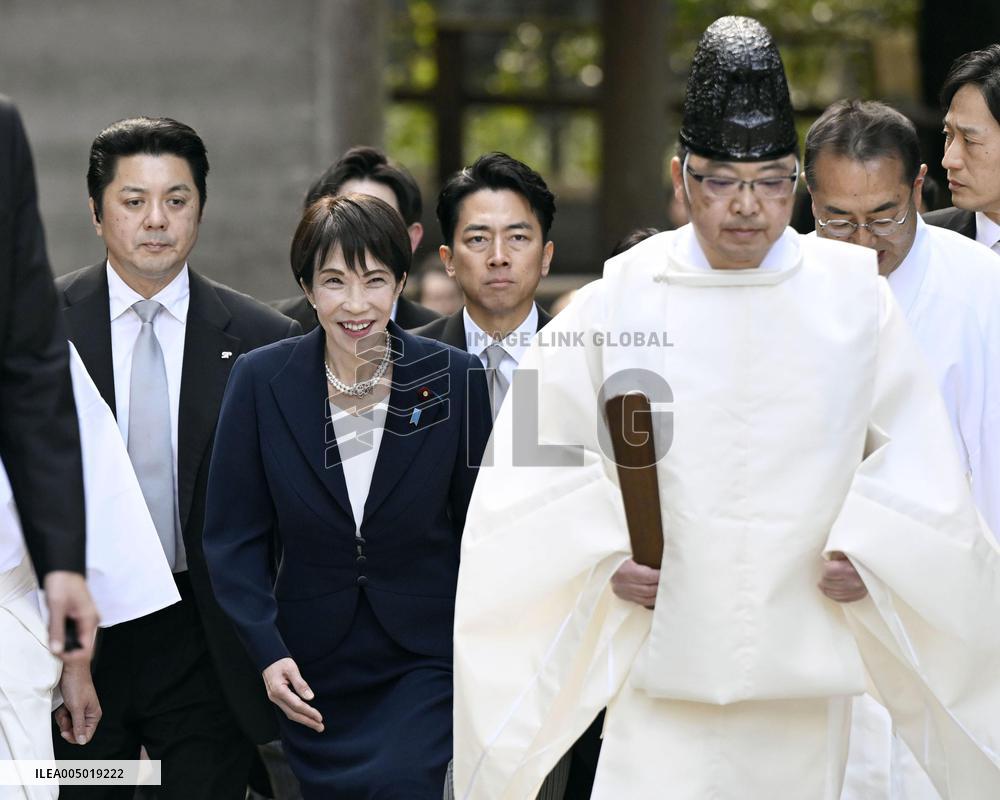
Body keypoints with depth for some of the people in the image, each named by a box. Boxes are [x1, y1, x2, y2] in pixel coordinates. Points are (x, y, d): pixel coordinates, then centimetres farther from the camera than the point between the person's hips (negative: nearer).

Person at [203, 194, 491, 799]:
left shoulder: (454, 380, -6)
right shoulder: (260, 380, -6)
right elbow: (234, 536, -2)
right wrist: (268, 652, -12)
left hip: (426, 662, -2)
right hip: (314, 668, 2)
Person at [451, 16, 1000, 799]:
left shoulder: (855, 295, 3)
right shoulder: (620, 297, 0)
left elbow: (914, 453, 7)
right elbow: (543, 447, 6)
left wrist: (867, 549, -6)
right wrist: (605, 553, -4)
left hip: (805, 658, 2)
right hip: (665, 646, -1)